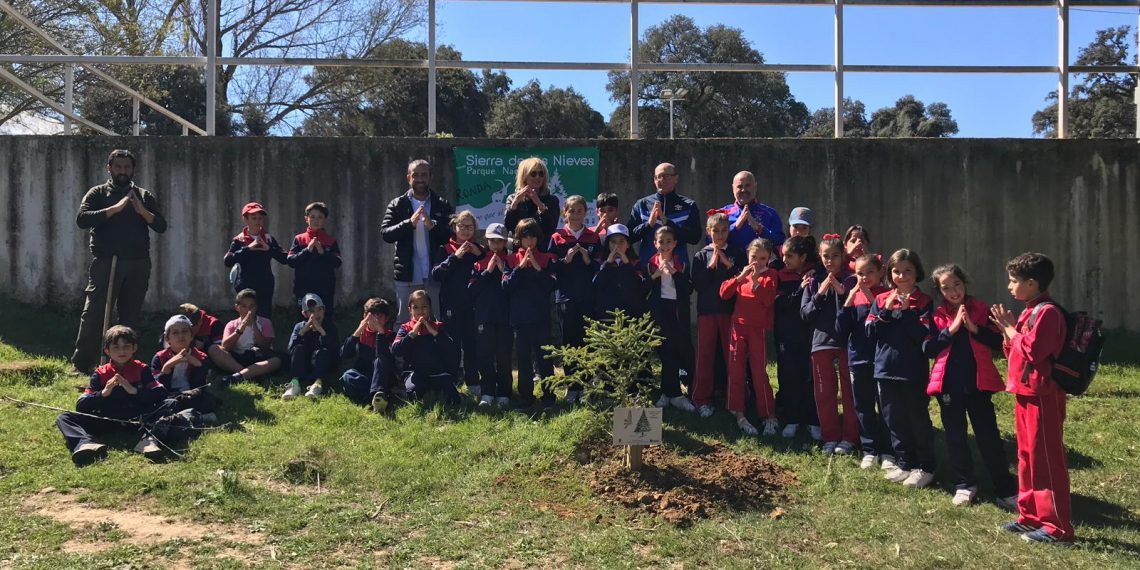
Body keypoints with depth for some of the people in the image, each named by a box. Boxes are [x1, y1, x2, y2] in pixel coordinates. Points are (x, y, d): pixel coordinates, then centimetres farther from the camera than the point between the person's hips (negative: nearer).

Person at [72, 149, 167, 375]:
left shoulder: (144, 196, 15)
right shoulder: (98, 193, 7)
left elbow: (161, 226, 6)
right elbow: (81, 219, -9)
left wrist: (143, 212, -13)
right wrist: (114, 209, -18)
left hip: (138, 264, 3)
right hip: (106, 262, -3)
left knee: (131, 317, 7)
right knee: (94, 313, -7)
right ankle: (82, 364, -4)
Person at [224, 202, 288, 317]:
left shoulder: (269, 239, 8)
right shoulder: (239, 240, 2)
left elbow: (285, 259, 1)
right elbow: (227, 261, -12)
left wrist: (269, 249, -12)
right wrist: (248, 248, -17)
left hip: (265, 287, 2)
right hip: (246, 288, -2)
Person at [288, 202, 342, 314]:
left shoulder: (331, 241, 7)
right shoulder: (299, 239, 7)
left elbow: (337, 262, -4)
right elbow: (291, 261, -4)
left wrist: (323, 252, -16)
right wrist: (307, 250, -14)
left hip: (325, 290, 0)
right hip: (304, 290, 0)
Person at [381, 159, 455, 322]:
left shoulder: (442, 205, 7)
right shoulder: (397, 205, 8)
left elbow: (454, 234, -2)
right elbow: (385, 233, -3)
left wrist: (433, 225, -18)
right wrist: (409, 223, -17)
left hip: (436, 276, 0)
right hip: (407, 277, 0)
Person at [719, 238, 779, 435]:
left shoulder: (770, 275, -1)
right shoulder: (742, 273, 10)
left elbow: (768, 300, -15)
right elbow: (724, 292, -3)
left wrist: (756, 280, -22)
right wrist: (741, 276, -14)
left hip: (759, 329, -4)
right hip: (739, 326, 4)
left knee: (759, 373, -6)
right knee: (736, 371, 2)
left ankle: (770, 417, 4)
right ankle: (739, 415, 9)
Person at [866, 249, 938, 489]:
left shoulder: (923, 302, -4)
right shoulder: (881, 300, 6)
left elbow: (925, 336, -15)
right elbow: (870, 332, -1)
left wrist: (906, 311, -18)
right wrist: (886, 311, -12)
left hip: (914, 372, -4)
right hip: (886, 370, 4)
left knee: (918, 421, 5)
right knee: (894, 421, 12)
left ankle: (925, 467, 17)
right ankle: (905, 464, 25)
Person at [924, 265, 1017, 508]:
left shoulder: (981, 310, 3)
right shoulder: (937, 315, 3)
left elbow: (998, 343, -3)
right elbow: (928, 350, -6)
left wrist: (975, 328, -15)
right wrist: (952, 329, -15)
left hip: (978, 383, -1)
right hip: (948, 385, 1)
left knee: (989, 436, 1)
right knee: (955, 437, 10)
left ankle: (1006, 491, 7)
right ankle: (964, 485, 24)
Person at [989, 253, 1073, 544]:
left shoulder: (1047, 312, -16)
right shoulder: (1029, 312, 15)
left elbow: (1031, 351, -23)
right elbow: (1012, 352, 18)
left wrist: (1009, 328, -11)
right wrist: (1007, 329, 2)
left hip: (1042, 397, -10)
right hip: (1024, 394, 10)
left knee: (1046, 459, -4)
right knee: (1027, 456, 15)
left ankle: (1057, 525, 3)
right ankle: (1031, 515, 24)